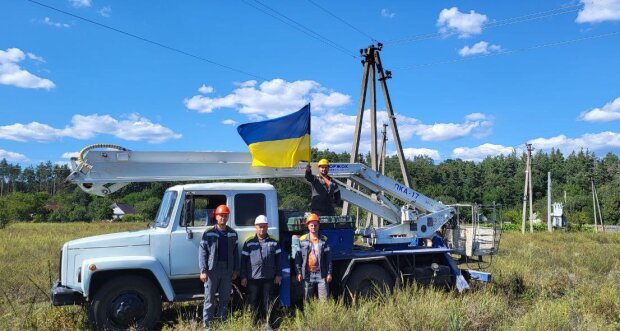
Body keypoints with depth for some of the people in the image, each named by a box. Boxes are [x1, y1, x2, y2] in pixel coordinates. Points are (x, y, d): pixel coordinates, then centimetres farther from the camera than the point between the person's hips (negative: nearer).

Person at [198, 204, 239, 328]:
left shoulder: (233, 234, 6)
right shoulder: (209, 234, -4)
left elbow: (235, 253, 10)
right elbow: (202, 252, -7)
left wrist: (236, 270, 8)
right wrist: (203, 270, -13)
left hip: (227, 270, 3)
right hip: (212, 270, -3)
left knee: (225, 298, 11)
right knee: (209, 299, 4)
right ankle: (207, 324, 12)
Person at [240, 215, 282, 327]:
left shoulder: (274, 242, 5)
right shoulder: (249, 242, 2)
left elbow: (278, 259, 8)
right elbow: (243, 260, 3)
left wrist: (278, 274, 2)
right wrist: (243, 276, -1)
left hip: (269, 278, 1)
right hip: (253, 278, 0)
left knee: (268, 301, 7)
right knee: (253, 301, 5)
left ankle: (268, 324, 16)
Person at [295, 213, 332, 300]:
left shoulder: (324, 240, 3)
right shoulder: (302, 240, 1)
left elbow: (328, 258, 3)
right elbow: (298, 258, 2)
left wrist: (329, 273, -1)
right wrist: (299, 272, -4)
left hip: (321, 274, 0)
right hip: (307, 274, 0)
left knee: (324, 299, 2)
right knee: (307, 300, 10)